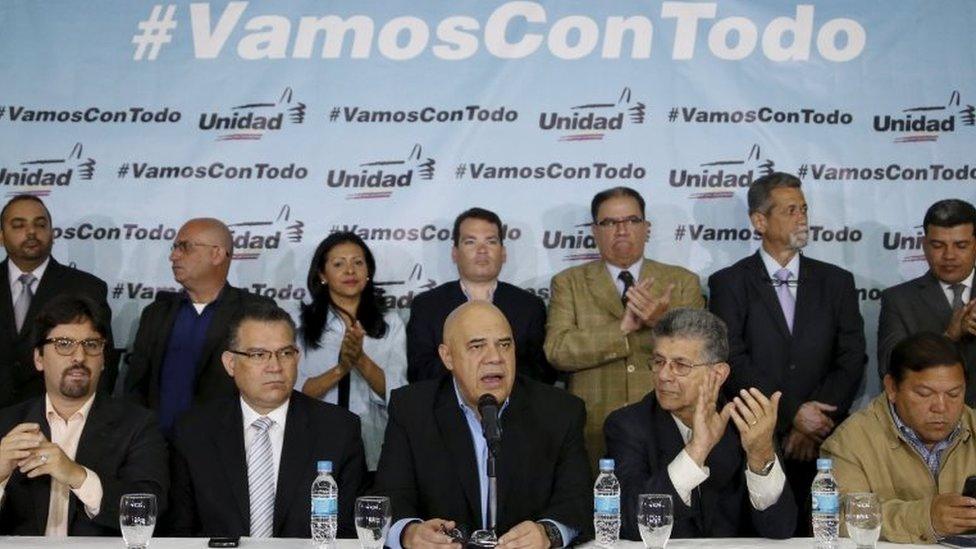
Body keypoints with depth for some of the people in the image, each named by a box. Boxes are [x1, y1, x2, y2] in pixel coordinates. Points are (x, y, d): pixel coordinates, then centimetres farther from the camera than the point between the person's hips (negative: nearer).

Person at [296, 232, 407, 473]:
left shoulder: (390, 323, 8)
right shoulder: (301, 324, 5)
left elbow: (394, 393, 0)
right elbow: (295, 392, -3)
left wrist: (361, 359, -15)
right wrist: (341, 369, -16)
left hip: (373, 448, 1)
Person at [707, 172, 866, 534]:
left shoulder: (836, 282, 10)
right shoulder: (729, 284, 2)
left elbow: (851, 360, 3)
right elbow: (733, 362, -8)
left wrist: (815, 423, -9)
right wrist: (792, 413, -14)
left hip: (820, 445, 2)